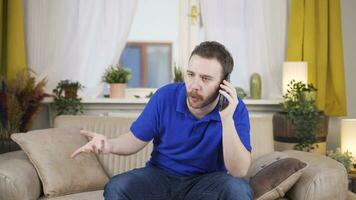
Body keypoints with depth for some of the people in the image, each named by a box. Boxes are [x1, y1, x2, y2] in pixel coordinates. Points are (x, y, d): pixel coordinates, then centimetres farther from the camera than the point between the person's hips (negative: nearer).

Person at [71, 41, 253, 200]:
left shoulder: (235, 109, -15)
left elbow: (239, 172, -23)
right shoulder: (165, 96, -11)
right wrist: (110, 145, -22)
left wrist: (227, 119, -34)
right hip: (161, 175, 1)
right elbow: (136, 139, 1)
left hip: (208, 180, -1)